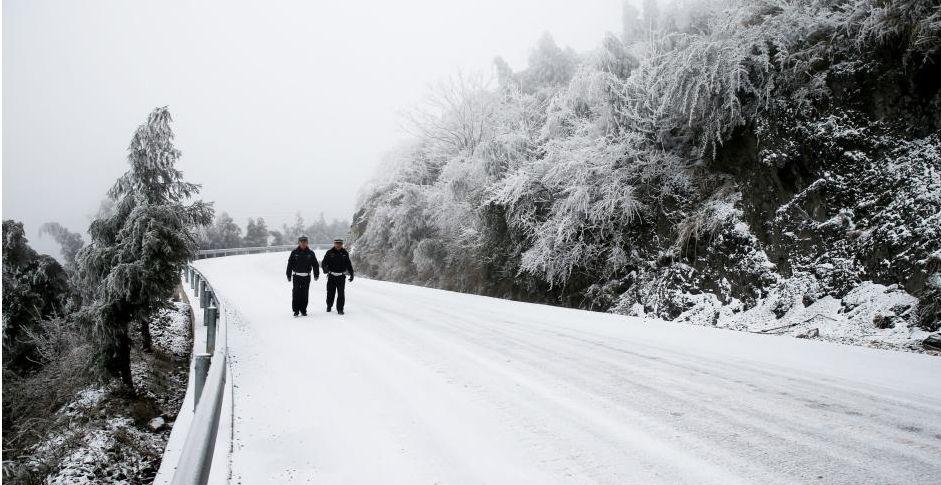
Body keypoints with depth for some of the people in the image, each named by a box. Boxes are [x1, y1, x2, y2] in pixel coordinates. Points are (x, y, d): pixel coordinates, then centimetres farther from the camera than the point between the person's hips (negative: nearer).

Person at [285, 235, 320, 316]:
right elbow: (290, 264, 3)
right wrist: (289, 275, 1)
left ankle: (303, 310, 13)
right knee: (296, 293, -4)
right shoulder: (294, 252, 1)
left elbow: (315, 265, 9)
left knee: (305, 294, 5)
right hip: (297, 276, -1)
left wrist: (316, 275, 5)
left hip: (306, 277, 1)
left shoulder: (310, 253, 4)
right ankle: (296, 310, 1)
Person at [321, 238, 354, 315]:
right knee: (330, 292, 7)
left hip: (341, 276, 1)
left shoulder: (345, 253, 6)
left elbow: (349, 264, 13)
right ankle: (329, 306, 29)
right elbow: (324, 262, -3)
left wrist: (351, 274, 8)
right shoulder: (329, 253, 1)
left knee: (341, 294, -3)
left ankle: (340, 309, 4)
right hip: (331, 276, 0)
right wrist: (325, 269, -23)